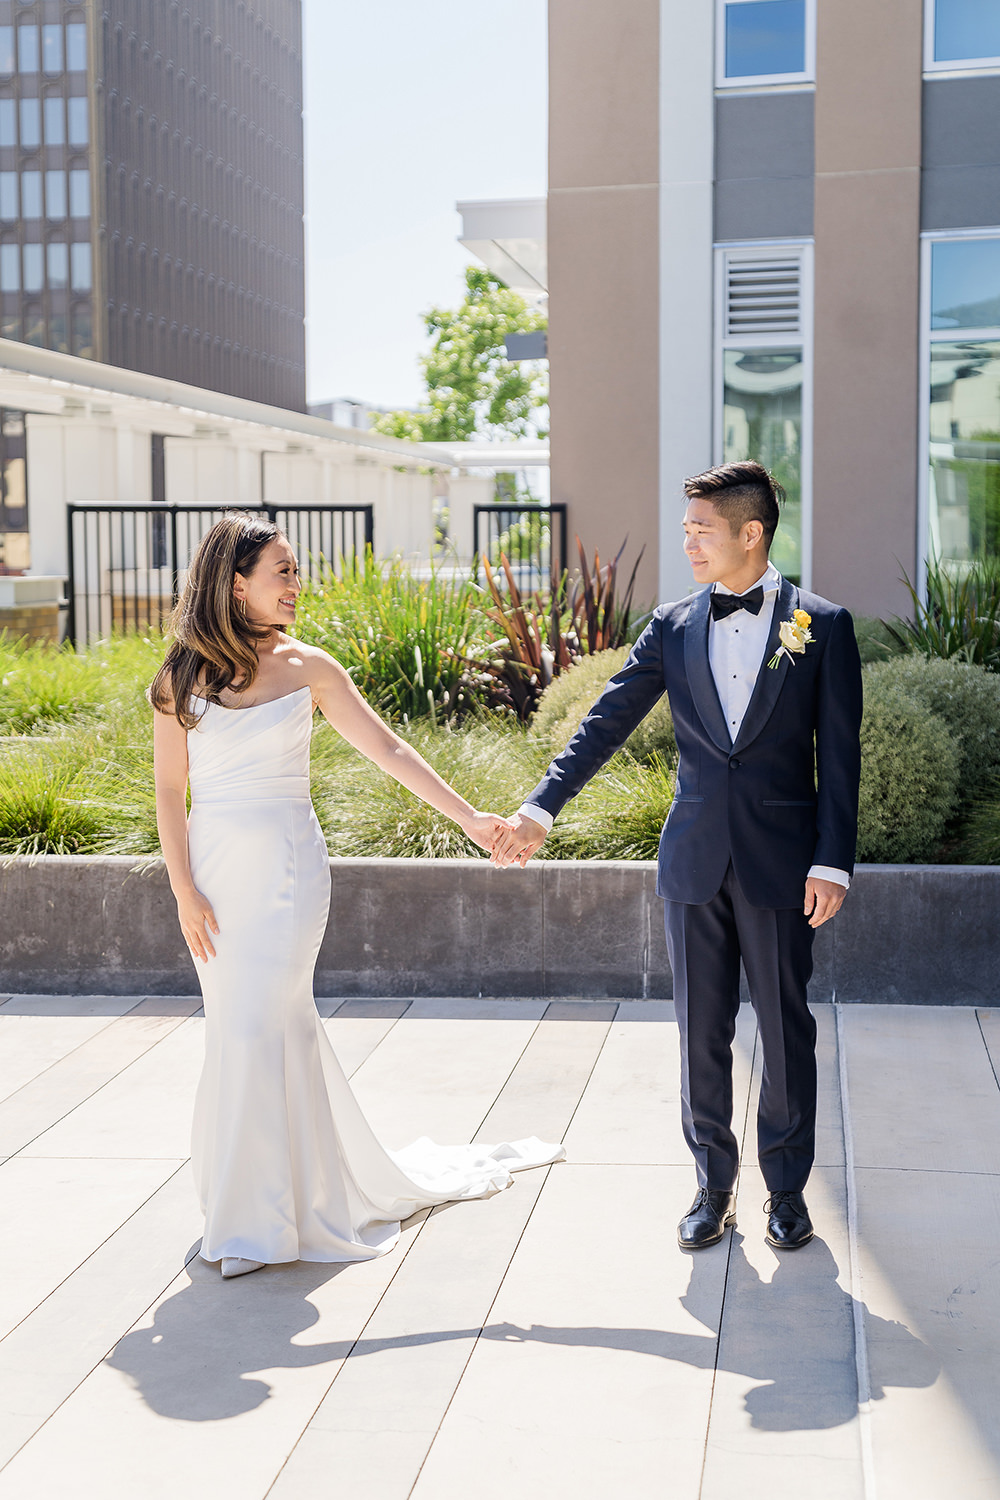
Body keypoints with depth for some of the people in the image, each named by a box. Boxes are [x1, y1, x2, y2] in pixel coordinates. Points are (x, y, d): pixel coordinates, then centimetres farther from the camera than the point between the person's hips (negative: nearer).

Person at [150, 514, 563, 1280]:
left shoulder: (306, 667, 0)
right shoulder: (183, 675, 1)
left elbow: (388, 749, 0)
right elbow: (170, 788, 1)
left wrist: (469, 817, -4)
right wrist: (185, 890, -5)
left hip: (287, 869, -1)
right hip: (215, 868, 2)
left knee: (257, 1027, -7)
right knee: (280, 1025, 7)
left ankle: (258, 1220, 5)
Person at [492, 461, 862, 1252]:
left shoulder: (823, 625, -3)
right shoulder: (673, 628, 5)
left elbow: (839, 753, -4)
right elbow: (606, 722, 4)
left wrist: (833, 861, -9)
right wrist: (541, 807, -3)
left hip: (780, 860, -2)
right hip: (695, 860, 3)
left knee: (786, 1028, 7)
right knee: (702, 1031, 9)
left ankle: (787, 1188, 22)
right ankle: (714, 1185, 23)